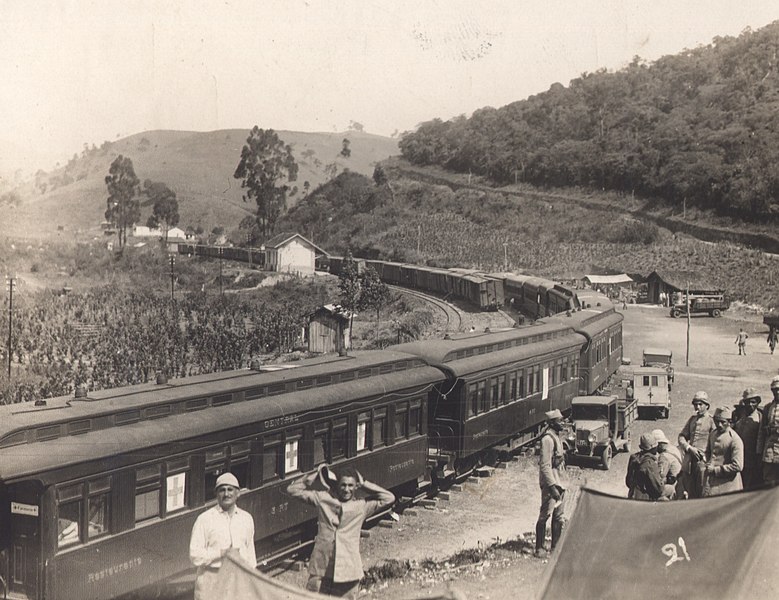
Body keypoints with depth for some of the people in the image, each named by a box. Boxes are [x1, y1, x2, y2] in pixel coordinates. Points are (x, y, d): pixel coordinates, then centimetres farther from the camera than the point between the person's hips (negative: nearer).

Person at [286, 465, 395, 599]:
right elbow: (293, 490, 9)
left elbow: (389, 498, 7)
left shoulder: (362, 505, 7)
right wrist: (315, 475, 2)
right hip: (321, 570, 0)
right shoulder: (322, 499, 6)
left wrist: (364, 485, 6)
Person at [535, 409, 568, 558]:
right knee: (545, 515, -2)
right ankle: (539, 549, 5)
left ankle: (556, 548, 20)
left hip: (559, 483, 10)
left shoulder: (556, 437, 14)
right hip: (550, 483, -10)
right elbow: (545, 466, -21)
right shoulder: (548, 439, -17)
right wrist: (552, 486, -25)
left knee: (559, 517, 12)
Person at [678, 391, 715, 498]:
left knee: (701, 495, -4)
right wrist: (689, 448, -4)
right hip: (689, 460, 6)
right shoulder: (692, 419, 17)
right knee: (690, 493, 10)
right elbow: (682, 437, 14)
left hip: (702, 460, -6)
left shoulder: (711, 420, -1)